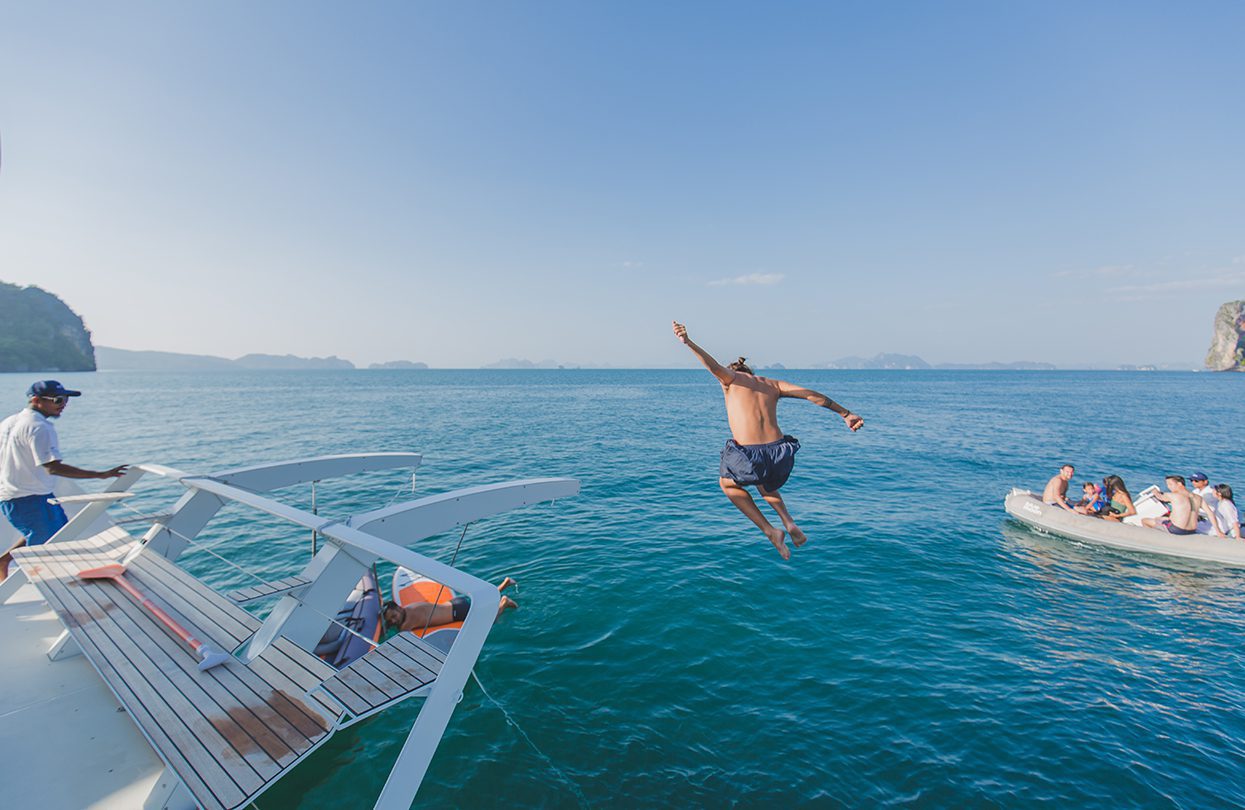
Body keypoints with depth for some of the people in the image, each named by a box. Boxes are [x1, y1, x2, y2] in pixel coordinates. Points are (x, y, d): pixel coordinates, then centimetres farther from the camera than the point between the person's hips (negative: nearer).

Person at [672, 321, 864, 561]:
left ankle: (770, 531, 18)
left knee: (727, 483, 31)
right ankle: (790, 524, 18)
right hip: (780, 456, 5)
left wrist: (688, 342, -25)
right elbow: (814, 395, 18)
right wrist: (846, 413, 25)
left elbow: (714, 366, -11)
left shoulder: (731, 378, 11)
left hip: (749, 458, -5)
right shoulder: (772, 384, 20)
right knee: (766, 486, 41)